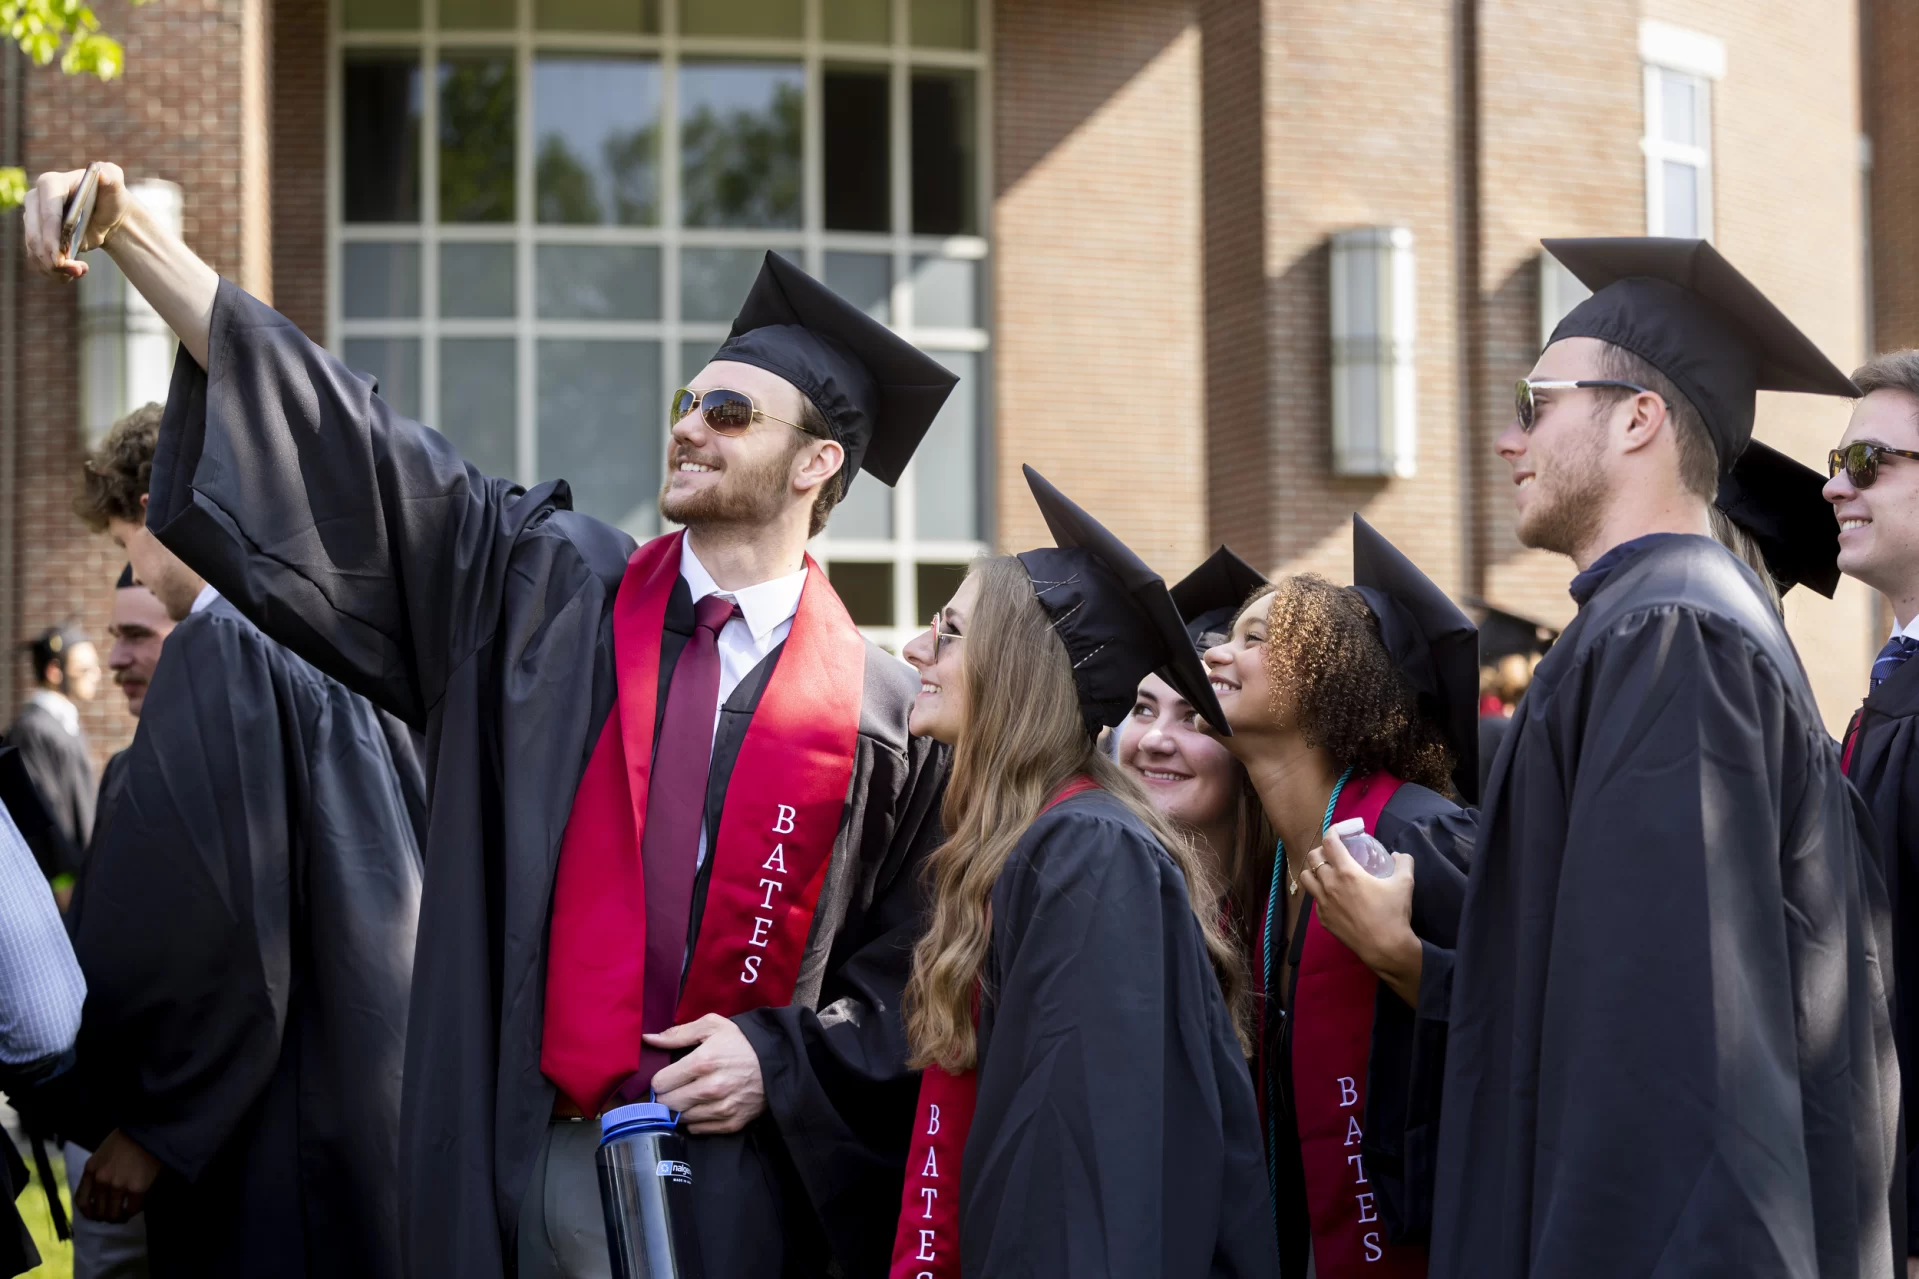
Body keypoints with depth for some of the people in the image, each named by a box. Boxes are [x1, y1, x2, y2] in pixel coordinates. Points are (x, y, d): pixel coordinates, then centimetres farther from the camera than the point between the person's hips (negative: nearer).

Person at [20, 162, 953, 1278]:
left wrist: (781, 1059, -10)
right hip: (541, 1161, 1)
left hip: (746, 1177, -1)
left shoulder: (886, 712, 2)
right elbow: (351, 449, 1)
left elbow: (911, 978, 6)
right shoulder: (555, 594, 7)